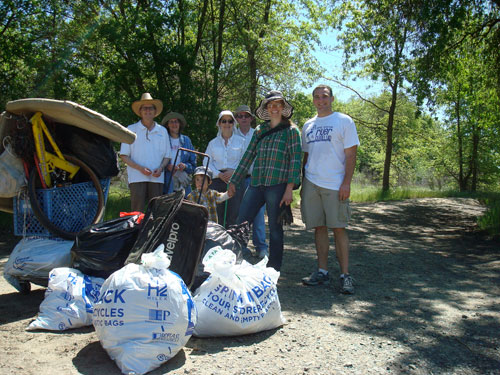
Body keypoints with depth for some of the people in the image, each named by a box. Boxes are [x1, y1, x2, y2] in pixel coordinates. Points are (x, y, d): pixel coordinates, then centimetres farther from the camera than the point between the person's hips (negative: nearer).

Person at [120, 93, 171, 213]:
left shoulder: (162, 131, 16)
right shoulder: (131, 129, 8)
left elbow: (167, 156, 17)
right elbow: (124, 156, 4)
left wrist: (161, 168, -4)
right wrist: (140, 168, -10)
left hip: (157, 178, 2)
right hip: (137, 177, -2)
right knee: (137, 211, -6)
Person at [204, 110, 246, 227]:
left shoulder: (241, 141, 10)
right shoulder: (213, 143, 16)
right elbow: (207, 163, 8)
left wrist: (235, 172, -12)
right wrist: (219, 174, -8)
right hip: (217, 180, 2)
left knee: (234, 215, -9)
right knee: (218, 214, -3)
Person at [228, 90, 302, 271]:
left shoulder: (291, 131, 3)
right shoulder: (259, 130, 17)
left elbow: (295, 160, -4)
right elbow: (248, 157, 18)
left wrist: (290, 188, -14)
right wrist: (234, 181, 15)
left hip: (277, 185, -4)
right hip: (256, 184, 5)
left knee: (275, 227, 2)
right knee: (240, 223, 0)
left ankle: (273, 271, 14)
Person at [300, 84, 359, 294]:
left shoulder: (344, 121, 2)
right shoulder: (308, 125, 16)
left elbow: (351, 154, -4)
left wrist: (346, 183, -13)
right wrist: (302, 183, 14)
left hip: (335, 185, -4)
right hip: (311, 183, 5)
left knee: (338, 228, -4)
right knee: (319, 227, 6)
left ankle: (345, 275, 3)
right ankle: (322, 272, 14)